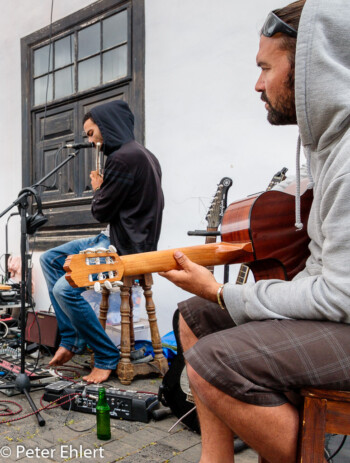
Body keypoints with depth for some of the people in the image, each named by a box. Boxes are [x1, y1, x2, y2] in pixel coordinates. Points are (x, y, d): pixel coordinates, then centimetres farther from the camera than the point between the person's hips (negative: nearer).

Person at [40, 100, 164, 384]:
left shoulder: (123, 158, -17)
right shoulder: (145, 155, 15)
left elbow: (101, 212, -13)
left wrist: (98, 188, 5)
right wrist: (103, 188, 10)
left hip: (127, 247, -11)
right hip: (116, 238, 11)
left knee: (64, 289, -23)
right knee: (49, 260, 11)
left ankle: (107, 356, -4)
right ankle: (72, 339, 11)